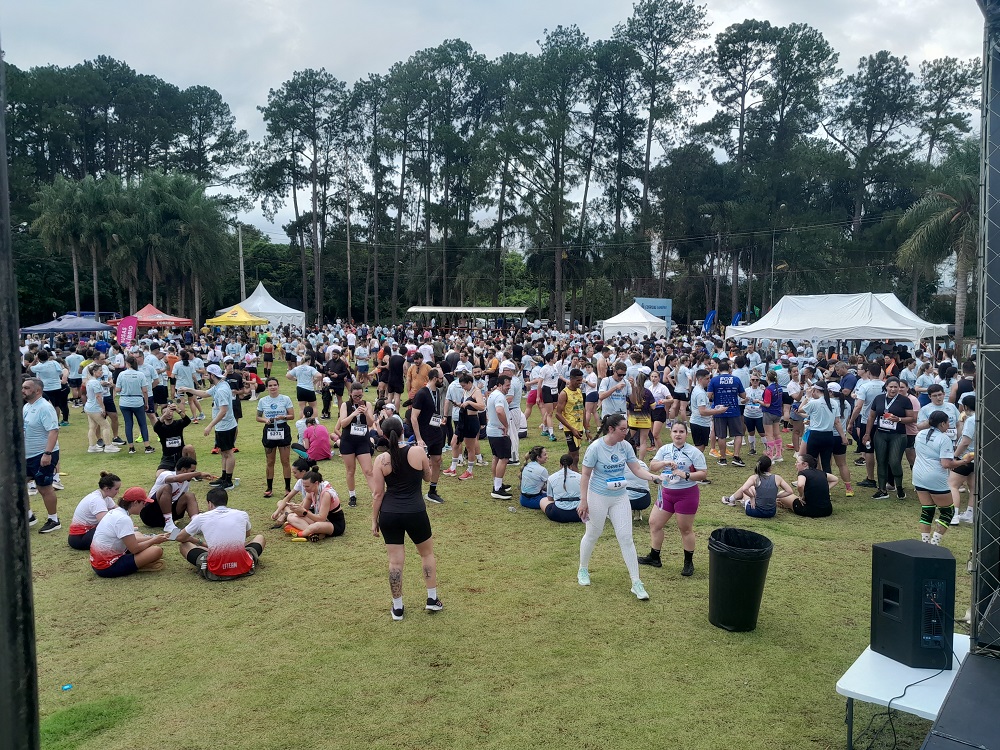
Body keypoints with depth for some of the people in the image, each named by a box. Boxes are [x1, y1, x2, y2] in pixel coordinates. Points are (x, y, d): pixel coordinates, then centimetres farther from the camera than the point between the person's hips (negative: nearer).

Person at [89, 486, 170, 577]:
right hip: (108, 568, -10)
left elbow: (131, 540, 13)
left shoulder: (115, 512, 8)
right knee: (157, 550, -18)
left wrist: (152, 538, 8)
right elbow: (134, 548, -19)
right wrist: (154, 541, -4)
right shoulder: (124, 519, -21)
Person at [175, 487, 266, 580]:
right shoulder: (242, 514, 11)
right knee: (260, 537, 29)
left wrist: (200, 543, 40)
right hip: (243, 568, 2)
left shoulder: (201, 518, 7)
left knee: (184, 545, 22)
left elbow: (180, 538, 24)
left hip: (215, 571, -2)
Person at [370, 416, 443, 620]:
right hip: (415, 513, -1)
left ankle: (397, 608, 19)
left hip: (389, 514, 1)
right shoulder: (418, 452, -6)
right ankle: (432, 599, 27)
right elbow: (428, 477, 11)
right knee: (427, 553, 21)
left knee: (395, 561, 9)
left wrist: (374, 520, 6)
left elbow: (377, 494, -3)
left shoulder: (382, 459, -5)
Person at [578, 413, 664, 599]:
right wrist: (583, 501, -12)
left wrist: (653, 477, -18)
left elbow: (637, 469, 0)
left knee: (626, 538, 1)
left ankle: (636, 583, 6)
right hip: (598, 498, -4)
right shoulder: (595, 448, -18)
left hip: (620, 497, 4)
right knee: (592, 535, 13)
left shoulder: (625, 446, -5)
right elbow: (585, 475, -12)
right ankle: (583, 570, 37)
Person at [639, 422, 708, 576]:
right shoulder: (664, 449, 3)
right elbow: (652, 467, -4)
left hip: (687, 494, -5)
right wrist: (665, 463, -21)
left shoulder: (694, 452, -9)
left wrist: (686, 475, -24)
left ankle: (689, 562, 21)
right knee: (654, 523, 9)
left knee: (685, 529, 5)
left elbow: (704, 474, -11)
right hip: (666, 493, 5)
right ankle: (654, 557, 24)